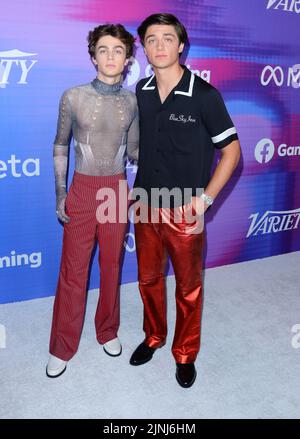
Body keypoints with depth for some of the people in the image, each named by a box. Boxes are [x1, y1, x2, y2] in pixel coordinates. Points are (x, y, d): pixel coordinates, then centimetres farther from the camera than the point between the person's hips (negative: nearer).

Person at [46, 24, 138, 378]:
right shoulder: (74, 97, -5)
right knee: (73, 272, 4)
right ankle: (62, 348, 22)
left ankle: (107, 332, 35)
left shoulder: (131, 102, 2)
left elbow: (134, 149, 10)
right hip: (82, 191, -2)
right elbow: (60, 147, 2)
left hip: (117, 190, 2)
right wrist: (60, 193, -2)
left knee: (111, 266, 13)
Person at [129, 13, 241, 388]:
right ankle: (153, 336, 43)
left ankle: (185, 354, 32)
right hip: (146, 206, 4)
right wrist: (134, 188, 8)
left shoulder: (204, 96, -13)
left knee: (188, 287, 11)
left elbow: (231, 150, -7)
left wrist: (205, 198, -14)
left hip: (185, 212, -4)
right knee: (149, 279, 19)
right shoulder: (140, 92, 1)